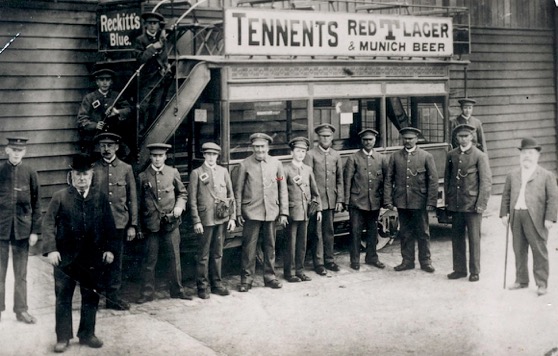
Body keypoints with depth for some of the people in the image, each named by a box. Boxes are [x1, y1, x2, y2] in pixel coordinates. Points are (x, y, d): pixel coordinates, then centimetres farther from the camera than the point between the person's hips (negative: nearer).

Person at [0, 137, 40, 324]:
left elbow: (36, 204, 3)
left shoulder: (30, 173, 0)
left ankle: (21, 309, 17)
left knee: (21, 273, 8)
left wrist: (35, 231, -1)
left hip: (22, 229, 1)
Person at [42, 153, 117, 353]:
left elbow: (109, 226, 8)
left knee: (91, 297, 9)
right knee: (63, 297, 3)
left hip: (93, 258, 2)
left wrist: (109, 248, -1)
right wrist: (51, 249, -14)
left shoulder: (101, 198, 7)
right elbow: (48, 224, -4)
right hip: (66, 256, -2)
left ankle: (87, 334, 22)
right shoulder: (60, 197, 1)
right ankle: (63, 337, 13)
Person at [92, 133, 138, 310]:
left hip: (119, 223, 1)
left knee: (116, 262, 6)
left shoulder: (126, 169, 6)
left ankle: (113, 297, 16)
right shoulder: (92, 169, 3)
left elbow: (132, 199, 7)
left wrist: (132, 225, 3)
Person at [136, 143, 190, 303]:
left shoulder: (173, 173, 6)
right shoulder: (143, 176, 2)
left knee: (174, 257, 7)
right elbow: (139, 202, 7)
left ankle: (177, 290, 19)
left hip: (171, 222, 1)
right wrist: (139, 226, 6)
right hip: (151, 224, -1)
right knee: (149, 260, 2)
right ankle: (147, 293, 10)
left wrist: (179, 206, -4)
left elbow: (182, 193, 16)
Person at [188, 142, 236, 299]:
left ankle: (217, 283, 20)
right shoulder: (197, 173, 0)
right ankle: (202, 286, 9)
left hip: (222, 218, 4)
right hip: (205, 219, -3)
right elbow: (192, 199, -3)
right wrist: (196, 221, -9)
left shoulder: (223, 171, 11)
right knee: (204, 255, 1)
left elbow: (231, 195, 12)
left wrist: (232, 217, 6)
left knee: (217, 253, 11)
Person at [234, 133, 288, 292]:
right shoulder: (245, 165, -1)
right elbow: (238, 190, 2)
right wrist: (238, 213, -2)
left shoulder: (276, 164, 6)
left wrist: (283, 212, 5)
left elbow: (283, 189, 9)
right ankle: (246, 279, 9)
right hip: (251, 212, -2)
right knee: (249, 246, -1)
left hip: (271, 212, 2)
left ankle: (270, 277, 21)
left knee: (270, 246, 9)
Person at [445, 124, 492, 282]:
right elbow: (447, 178, 15)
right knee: (456, 238, 8)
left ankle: (475, 271, 11)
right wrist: (447, 201, 10)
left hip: (472, 204, -4)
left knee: (474, 238, 2)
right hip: (455, 204, 4)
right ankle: (459, 269, 18)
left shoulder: (480, 156, -3)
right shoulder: (451, 155, 9)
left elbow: (486, 181, -6)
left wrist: (481, 204, -11)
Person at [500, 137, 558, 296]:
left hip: (535, 218, -4)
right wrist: (504, 214, 6)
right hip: (516, 217, 4)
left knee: (539, 252, 0)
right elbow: (506, 195, 16)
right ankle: (521, 280, 22)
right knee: (519, 251, 11)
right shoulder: (512, 175, 14)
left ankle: (542, 284, 7)